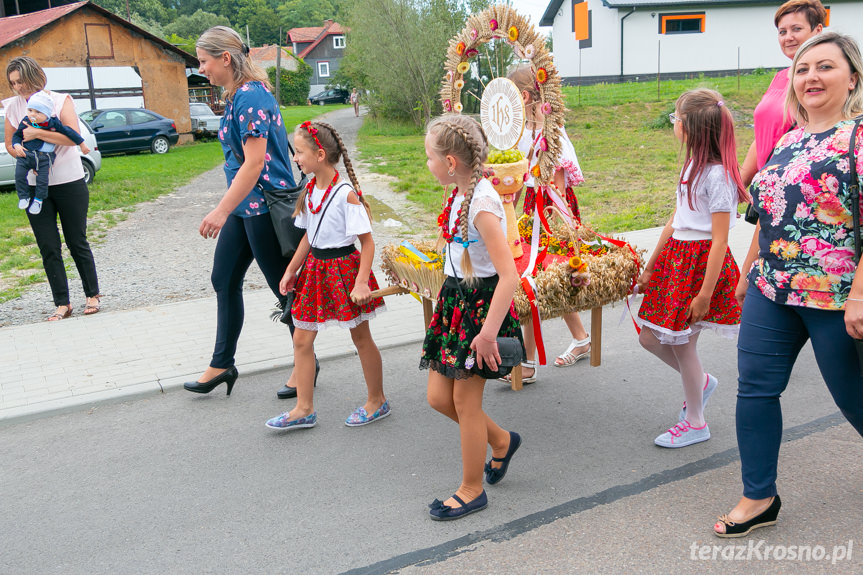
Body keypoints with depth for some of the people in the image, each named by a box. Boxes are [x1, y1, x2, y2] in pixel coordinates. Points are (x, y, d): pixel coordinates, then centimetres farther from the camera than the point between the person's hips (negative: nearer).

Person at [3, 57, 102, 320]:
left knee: (77, 243, 5)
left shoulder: (60, 100, -5)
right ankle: (62, 303, 10)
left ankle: (93, 295, 20)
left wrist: (36, 133, -21)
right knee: (49, 248, 3)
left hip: (69, 182, -3)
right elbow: (9, 144, 12)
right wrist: (17, 149, -10)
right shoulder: (13, 107, 6)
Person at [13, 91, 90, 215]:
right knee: (19, 175, -10)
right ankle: (23, 197, 9)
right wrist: (17, 145, -9)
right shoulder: (26, 122, -2)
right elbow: (16, 135, 11)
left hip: (45, 157, -2)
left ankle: (38, 199, 17)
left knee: (42, 180, -6)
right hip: (26, 154, 2)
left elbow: (69, 132, 0)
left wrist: (82, 145, 3)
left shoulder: (54, 123, -8)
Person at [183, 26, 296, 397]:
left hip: (263, 206, -10)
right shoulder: (237, 95, 11)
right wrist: (226, 209, 22)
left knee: (284, 286, 2)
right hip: (244, 206, 10)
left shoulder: (251, 97, -18)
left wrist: (221, 211, -25)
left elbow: (254, 162, -24)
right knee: (224, 279, 14)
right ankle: (222, 364, 25)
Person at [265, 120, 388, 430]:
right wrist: (291, 271, 15)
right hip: (315, 268, 7)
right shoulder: (310, 192, 4)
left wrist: (361, 283, -22)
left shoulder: (346, 193, -18)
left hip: (344, 267, -7)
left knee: (361, 337, 8)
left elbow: (367, 242, -17)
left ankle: (377, 401, 26)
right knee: (302, 339, 7)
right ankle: (304, 409, 17)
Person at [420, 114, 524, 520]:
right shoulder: (460, 194, 5)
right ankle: (501, 440, 36)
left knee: (465, 400, 3)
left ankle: (472, 489, 22)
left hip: (481, 303, -8)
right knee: (439, 397, 11)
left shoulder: (482, 205, -23)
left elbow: (509, 276, -26)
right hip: (455, 299, 9)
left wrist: (487, 333, -25)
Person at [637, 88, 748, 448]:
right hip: (676, 256, 9)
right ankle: (701, 381, 35)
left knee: (681, 342, 1)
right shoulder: (692, 165, 10)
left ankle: (695, 422, 20)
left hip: (702, 263, -8)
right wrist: (650, 267, 17)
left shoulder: (717, 175, -18)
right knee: (649, 337, 10)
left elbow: (719, 240, -19)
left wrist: (705, 294, -19)